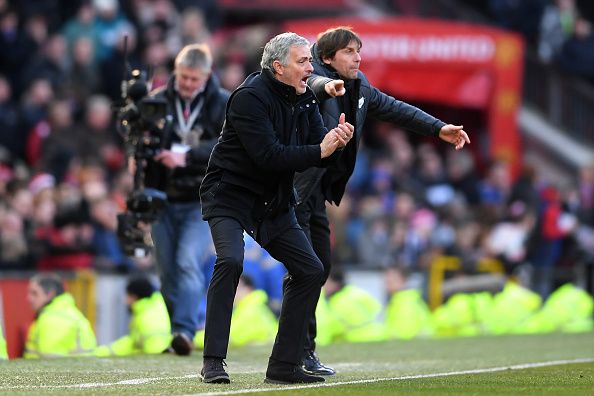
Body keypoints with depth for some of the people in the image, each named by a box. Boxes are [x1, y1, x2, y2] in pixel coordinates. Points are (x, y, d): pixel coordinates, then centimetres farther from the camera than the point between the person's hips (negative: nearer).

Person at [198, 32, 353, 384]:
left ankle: (284, 365, 9)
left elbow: (319, 152, 2)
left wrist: (337, 142, -20)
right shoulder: (250, 97, -19)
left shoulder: (305, 98, 5)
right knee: (231, 261, -30)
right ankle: (213, 362, -25)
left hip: (275, 203, 8)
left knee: (311, 271, 3)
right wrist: (319, 150, -25)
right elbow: (267, 155, -28)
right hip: (230, 194, -8)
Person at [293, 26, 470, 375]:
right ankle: (302, 353, -8)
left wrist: (438, 128, 14)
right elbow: (311, 83, -39)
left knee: (320, 266, 10)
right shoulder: (315, 77, -15)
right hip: (293, 187, -9)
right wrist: (327, 86, -62)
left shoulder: (359, 86, 9)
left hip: (316, 190, 9)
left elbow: (393, 108, 18)